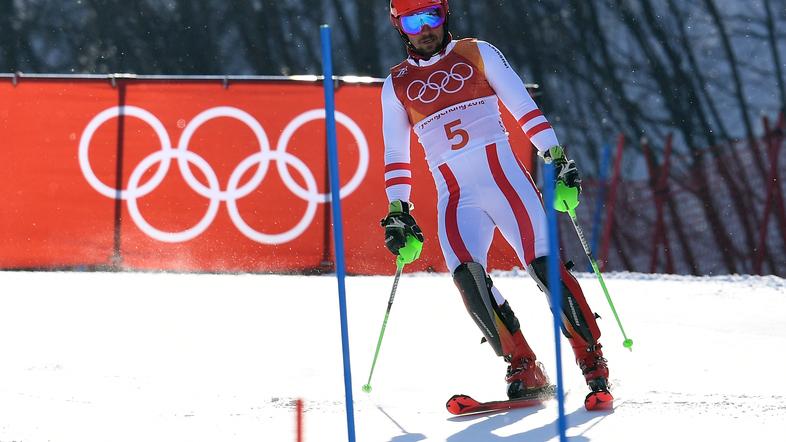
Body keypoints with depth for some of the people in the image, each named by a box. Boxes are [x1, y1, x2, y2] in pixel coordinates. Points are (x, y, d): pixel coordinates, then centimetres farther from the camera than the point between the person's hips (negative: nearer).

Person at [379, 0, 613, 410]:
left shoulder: (476, 53, 9)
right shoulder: (396, 85, 14)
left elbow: (522, 106, 5)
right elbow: (395, 156, 17)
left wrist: (557, 158, -3)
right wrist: (398, 214, 10)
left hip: (504, 177, -1)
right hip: (455, 197, 1)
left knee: (544, 265, -16)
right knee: (466, 273, -24)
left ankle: (593, 363, -9)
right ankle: (524, 370, -18)